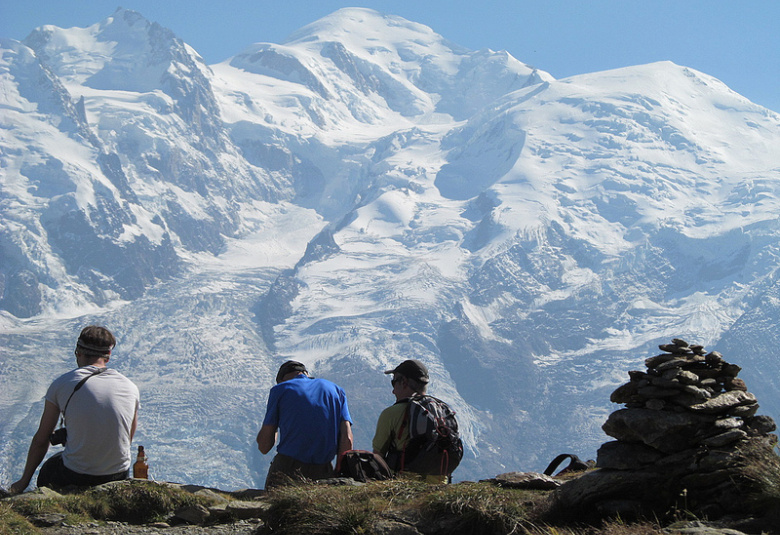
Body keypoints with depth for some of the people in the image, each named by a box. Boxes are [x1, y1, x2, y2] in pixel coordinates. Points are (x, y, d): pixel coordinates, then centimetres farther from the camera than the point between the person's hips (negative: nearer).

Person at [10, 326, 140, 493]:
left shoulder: (61, 384, -5)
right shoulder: (130, 387, 1)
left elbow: (41, 440, 3)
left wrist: (24, 481, 16)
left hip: (76, 477, -3)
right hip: (119, 476, 3)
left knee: (47, 470, 31)